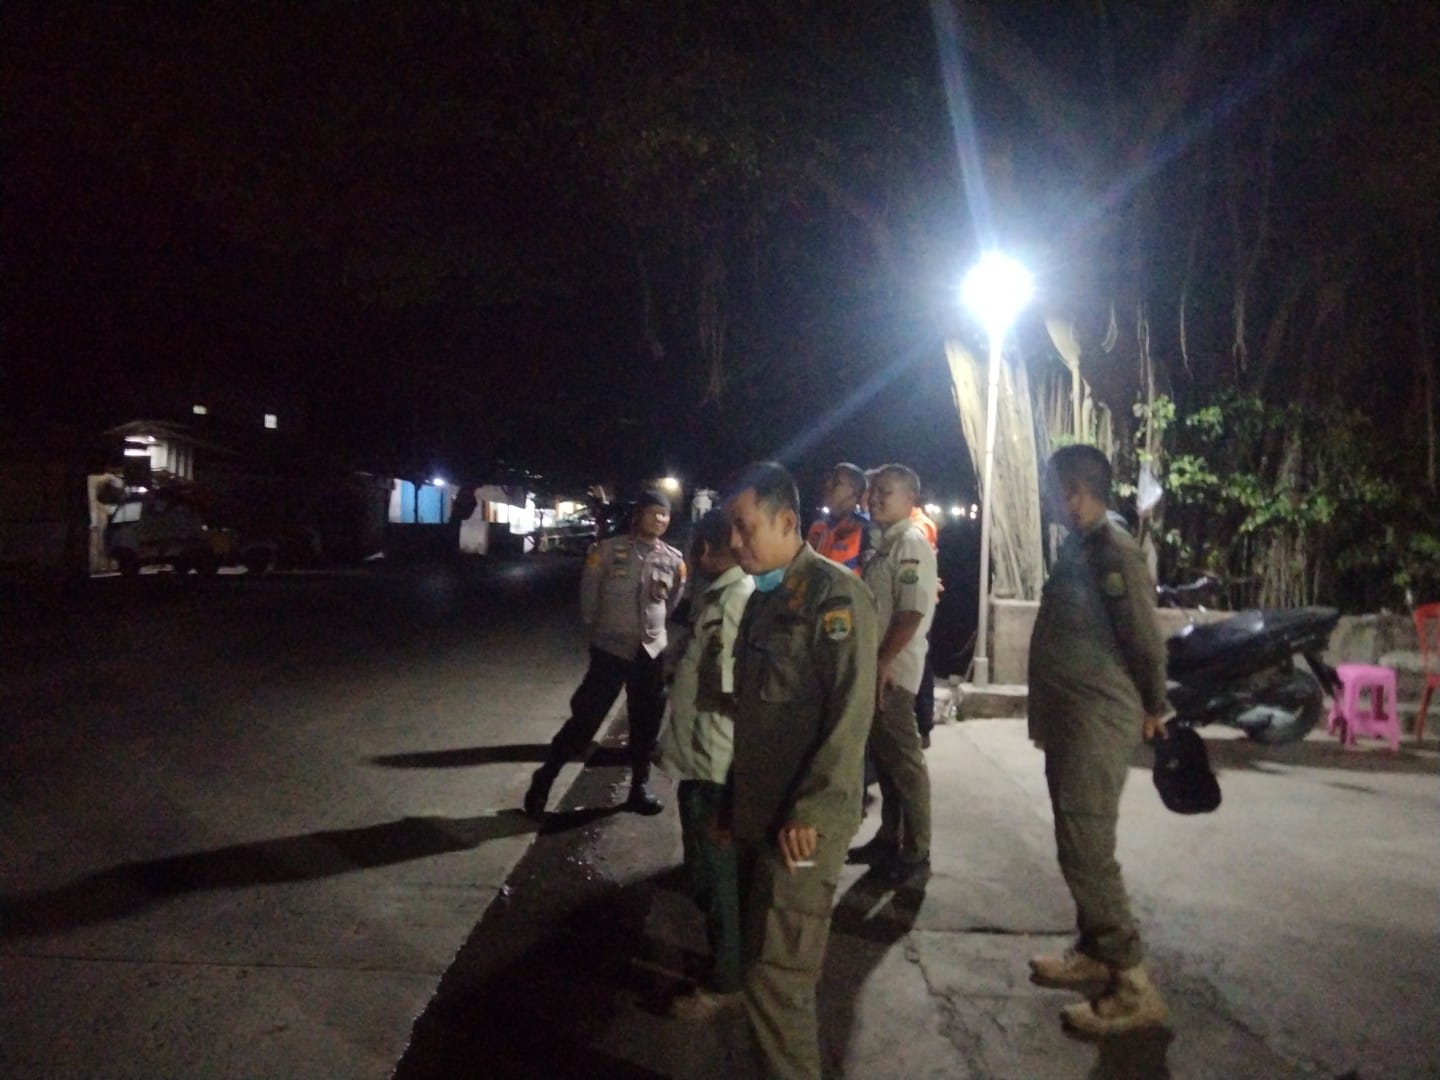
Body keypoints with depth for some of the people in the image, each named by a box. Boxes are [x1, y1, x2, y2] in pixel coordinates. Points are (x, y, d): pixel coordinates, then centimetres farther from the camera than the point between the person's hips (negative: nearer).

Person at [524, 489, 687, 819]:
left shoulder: (674, 560, 2)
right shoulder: (608, 550, -8)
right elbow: (588, 594, 1)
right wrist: (597, 630, 8)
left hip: (652, 652, 4)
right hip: (611, 650, -3)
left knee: (646, 723, 12)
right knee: (585, 718, -2)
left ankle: (640, 785, 27)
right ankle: (544, 779, 11)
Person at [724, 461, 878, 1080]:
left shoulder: (834, 594, -11)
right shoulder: (763, 599, 15)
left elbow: (851, 712, -18)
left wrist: (810, 812, -21)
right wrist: (735, 799, 16)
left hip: (801, 822, -8)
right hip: (756, 815, 8)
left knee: (776, 977, -4)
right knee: (759, 965, 14)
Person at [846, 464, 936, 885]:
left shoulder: (912, 544, -13)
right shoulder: (886, 543, 15)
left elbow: (912, 613, -21)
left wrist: (884, 662, -23)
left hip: (892, 669, -9)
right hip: (875, 665, 9)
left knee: (903, 758, -1)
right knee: (882, 755, 16)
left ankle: (915, 850, 9)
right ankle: (889, 837, 27)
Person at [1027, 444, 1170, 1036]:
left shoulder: (1112, 550, -18)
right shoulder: (1078, 546, 12)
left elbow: (1146, 637, -18)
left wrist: (1152, 709, -6)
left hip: (1098, 722, -10)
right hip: (1069, 719, 10)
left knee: (1087, 848, -8)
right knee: (1077, 843, 17)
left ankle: (1133, 986, 0)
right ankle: (1094, 952, 30)